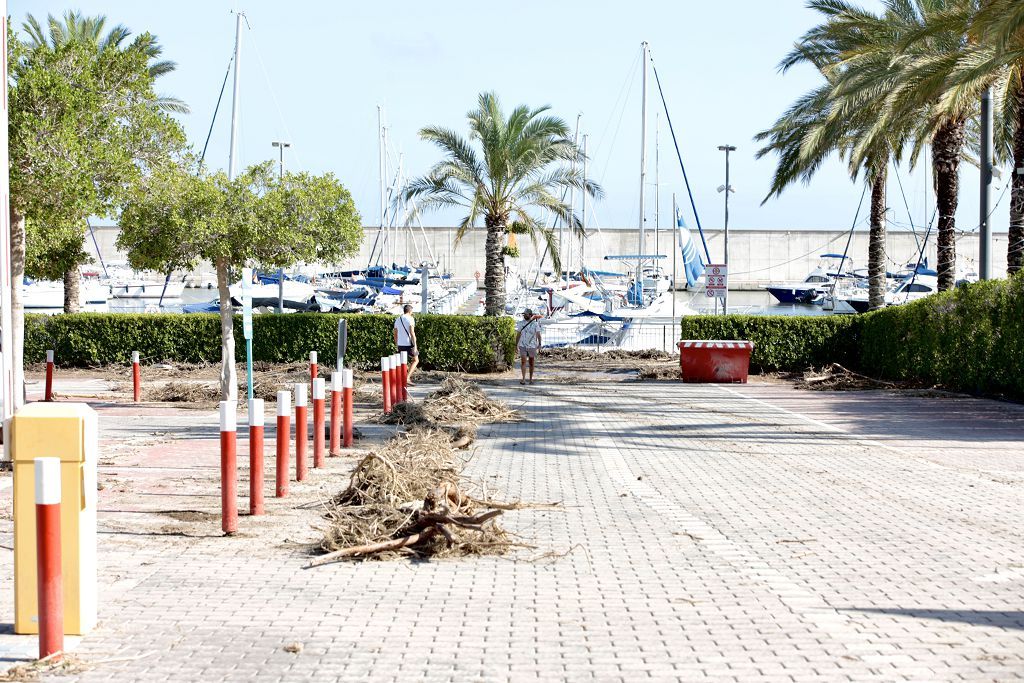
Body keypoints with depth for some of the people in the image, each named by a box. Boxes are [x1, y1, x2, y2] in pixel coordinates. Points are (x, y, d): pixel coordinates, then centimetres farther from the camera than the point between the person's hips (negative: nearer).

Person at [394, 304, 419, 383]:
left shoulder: (397, 319, 12)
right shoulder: (410, 319, -9)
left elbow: (395, 334, 15)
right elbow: (412, 333, -16)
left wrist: (397, 345, 22)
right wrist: (415, 346, -15)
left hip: (400, 344, 6)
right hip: (408, 344, -6)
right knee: (415, 360, 9)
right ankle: (408, 378, -4)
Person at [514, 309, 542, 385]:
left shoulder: (535, 324, -1)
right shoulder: (520, 323, 7)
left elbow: (538, 334, -9)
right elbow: (518, 334, 13)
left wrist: (539, 343, -21)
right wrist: (516, 345, 14)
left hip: (532, 346, -1)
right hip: (522, 346, 1)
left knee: (531, 363, 7)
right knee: (523, 362, -11)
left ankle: (531, 379, 20)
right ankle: (523, 379, -13)